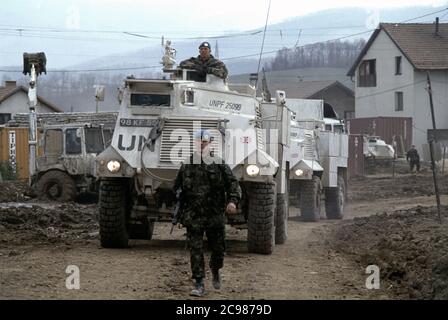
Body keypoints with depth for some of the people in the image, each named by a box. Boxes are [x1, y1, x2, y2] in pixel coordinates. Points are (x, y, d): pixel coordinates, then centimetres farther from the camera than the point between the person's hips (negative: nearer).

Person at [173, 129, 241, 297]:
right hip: (193, 217, 0)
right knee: (195, 250, -6)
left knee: (218, 248, 9)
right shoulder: (186, 166, 5)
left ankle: (215, 271, 39)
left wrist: (233, 200, -19)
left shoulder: (219, 164, 1)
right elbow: (177, 188, 13)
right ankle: (199, 284, -3)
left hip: (216, 216, 0)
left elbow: (233, 183, -1)